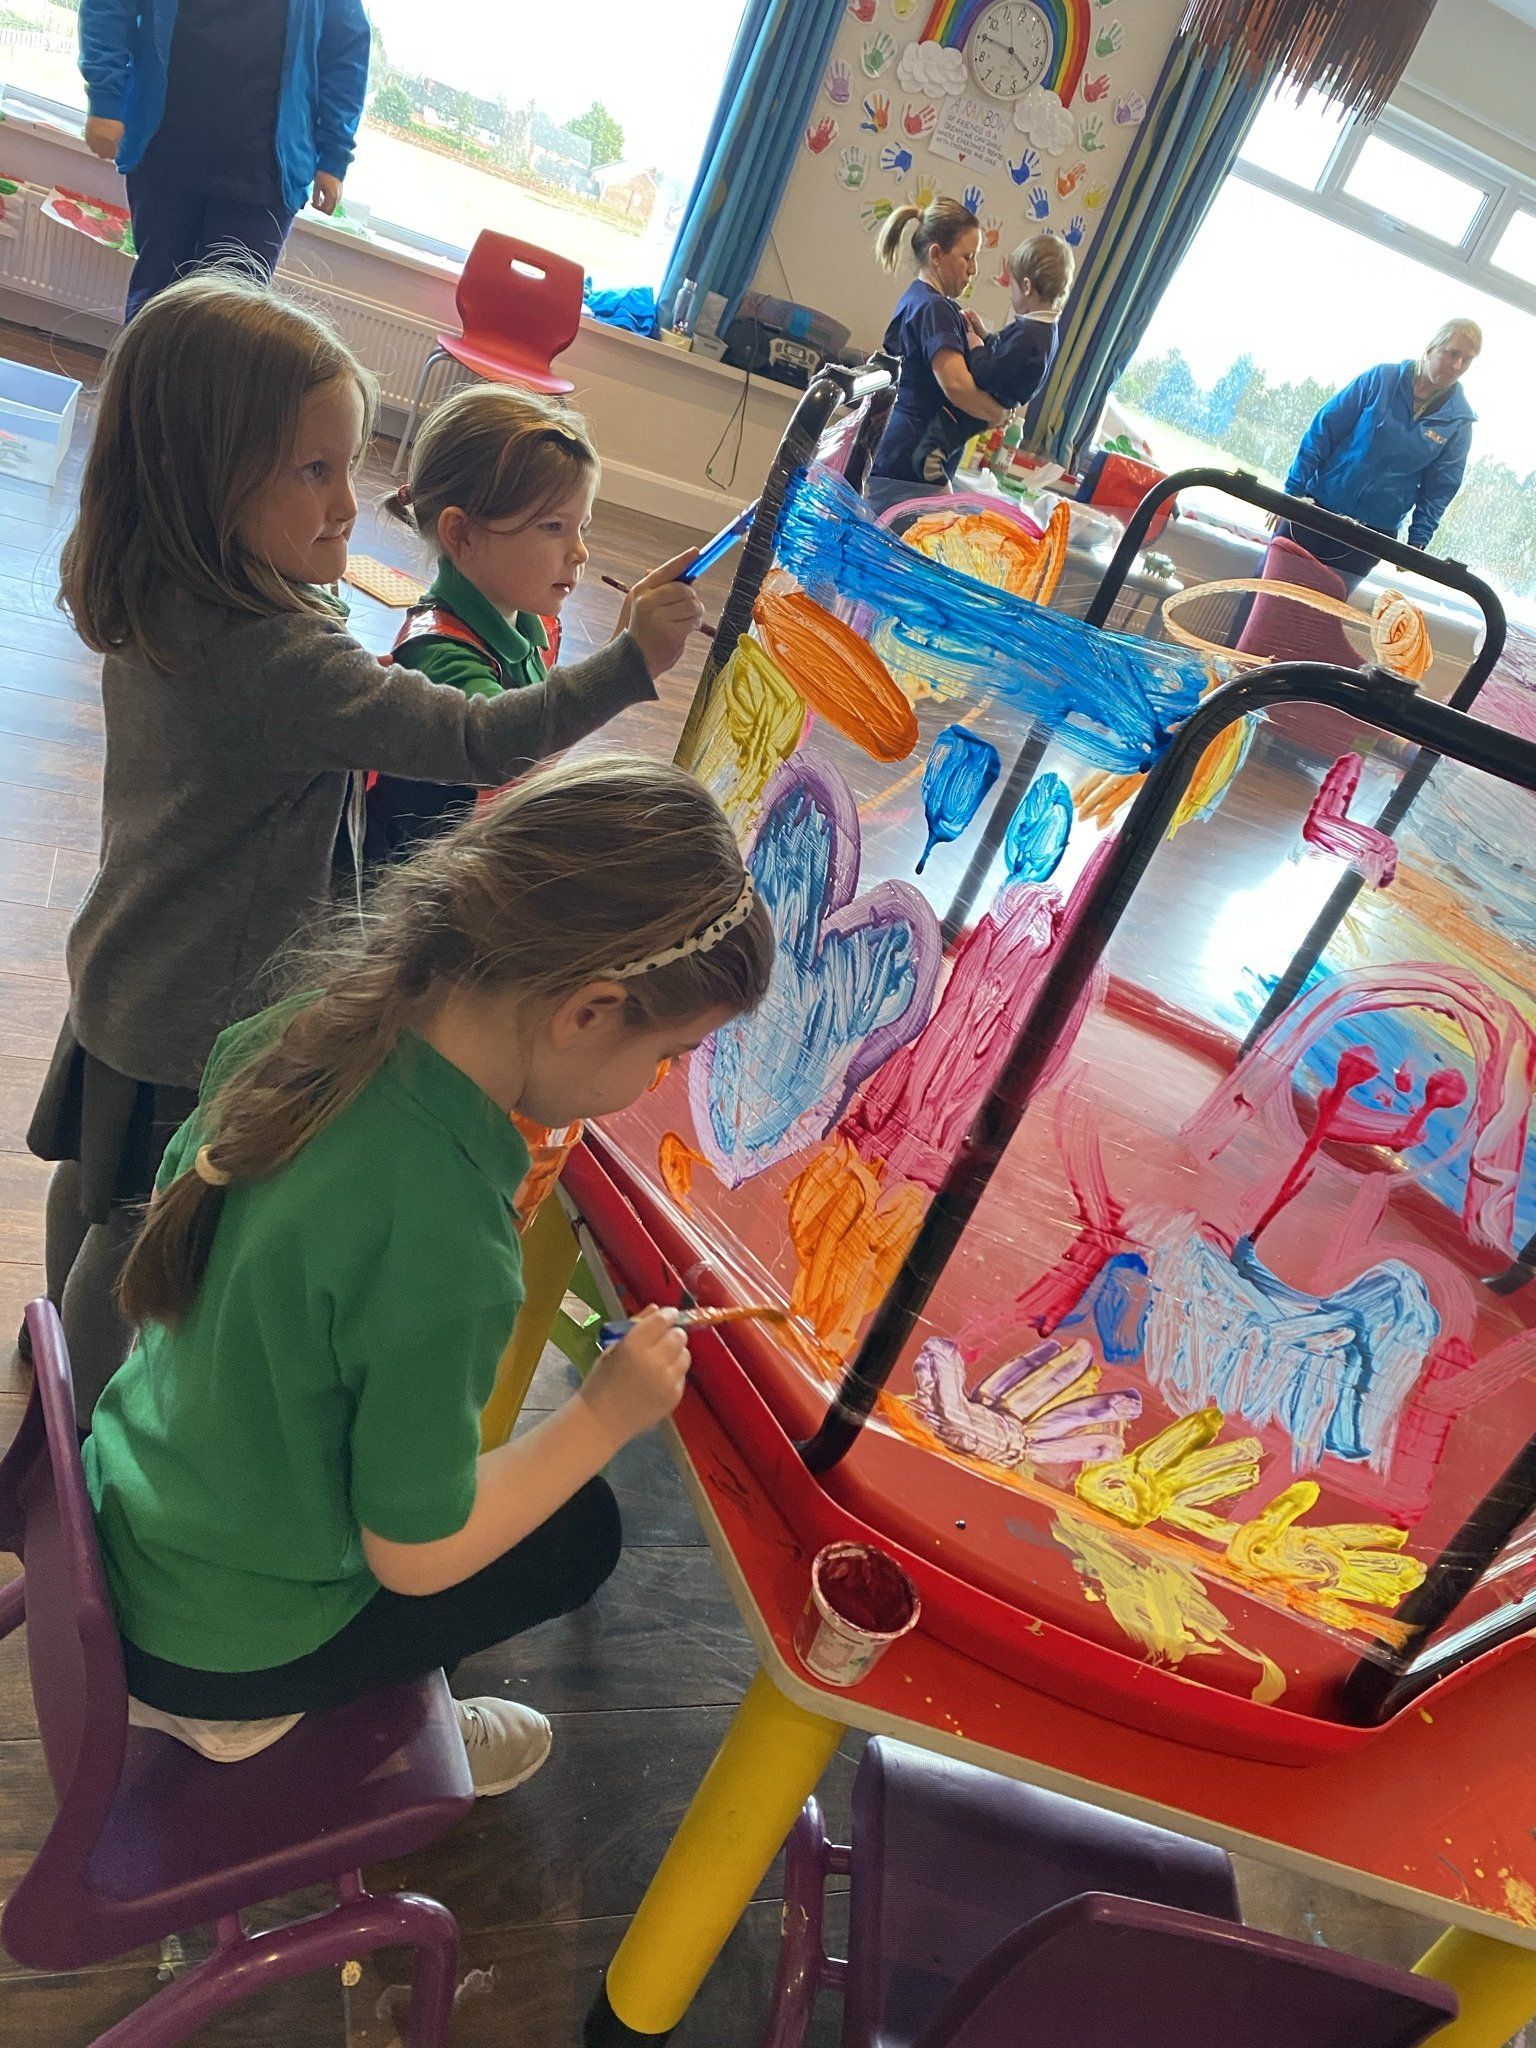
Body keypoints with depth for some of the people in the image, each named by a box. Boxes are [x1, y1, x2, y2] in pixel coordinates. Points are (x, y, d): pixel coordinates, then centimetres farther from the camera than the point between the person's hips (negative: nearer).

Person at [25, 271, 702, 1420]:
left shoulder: (147, 597, -5)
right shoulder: (282, 662, -34)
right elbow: (481, 742, -32)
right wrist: (632, 660, -30)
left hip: (123, 969, 9)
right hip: (203, 1018, -8)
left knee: (94, 1181, 28)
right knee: (143, 1240, 13)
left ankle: (66, 1339, 54)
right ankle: (89, 1438, 35)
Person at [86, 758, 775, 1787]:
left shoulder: (293, 1035, -17)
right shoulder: (446, 1249, -38)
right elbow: (413, 1556, -23)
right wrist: (604, 1416, -14)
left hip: (126, 1510, 7)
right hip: (213, 1651, -6)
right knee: (582, 1524, 12)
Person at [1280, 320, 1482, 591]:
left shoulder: (1458, 421, 0)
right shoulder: (1383, 378, -5)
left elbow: (1439, 489, 4)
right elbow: (1322, 432, -5)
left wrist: (1418, 542, -5)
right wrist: (1293, 492, -9)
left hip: (1374, 533, 1)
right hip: (1318, 506, 0)